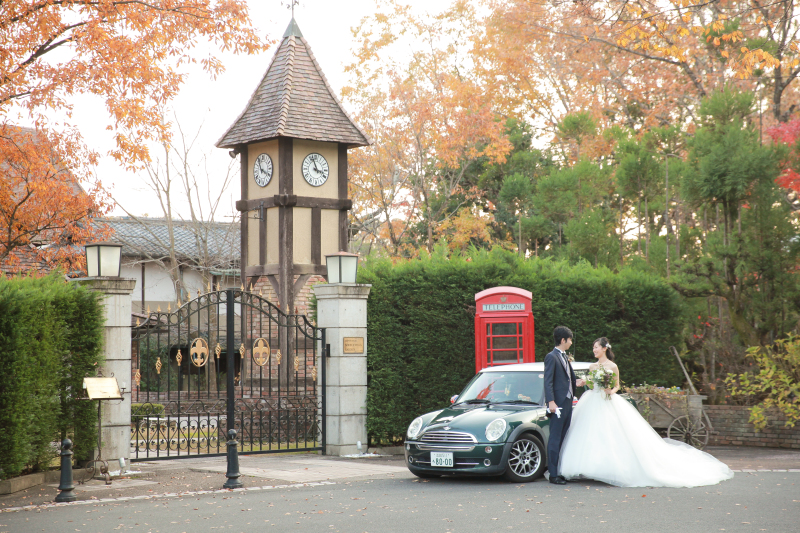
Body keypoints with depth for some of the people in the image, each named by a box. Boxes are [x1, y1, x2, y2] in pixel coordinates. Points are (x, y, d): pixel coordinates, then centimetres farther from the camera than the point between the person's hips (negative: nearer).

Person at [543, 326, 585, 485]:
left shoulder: (565, 357, 18)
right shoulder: (552, 357, -9)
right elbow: (548, 381, -14)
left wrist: (575, 383, 6)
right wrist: (551, 401, -22)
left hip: (568, 403, 9)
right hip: (558, 404, -9)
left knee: (563, 438, 11)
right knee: (555, 440, -6)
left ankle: (562, 471, 16)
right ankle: (553, 474, -4)